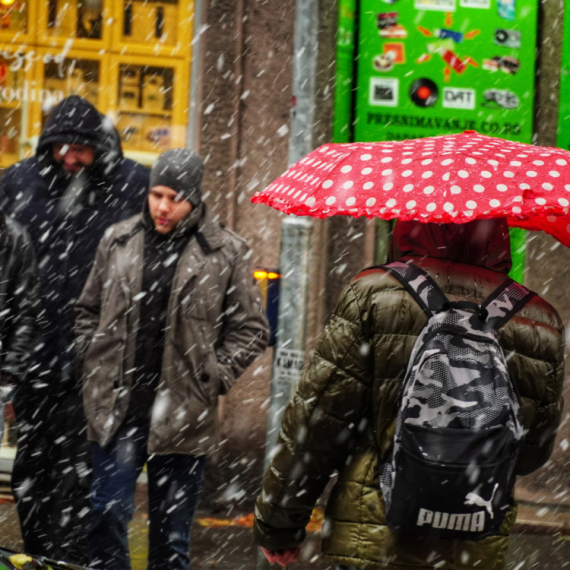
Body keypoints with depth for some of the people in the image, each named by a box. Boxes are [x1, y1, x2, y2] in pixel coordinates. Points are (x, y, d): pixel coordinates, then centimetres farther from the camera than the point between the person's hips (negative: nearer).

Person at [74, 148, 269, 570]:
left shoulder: (227, 253, -1)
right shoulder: (118, 242, 7)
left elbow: (251, 329, 4)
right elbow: (89, 310, 19)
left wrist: (212, 378, -4)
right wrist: (96, 364, 8)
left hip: (182, 413, -2)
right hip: (118, 408, 2)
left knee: (172, 532, 6)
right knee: (108, 512, -5)